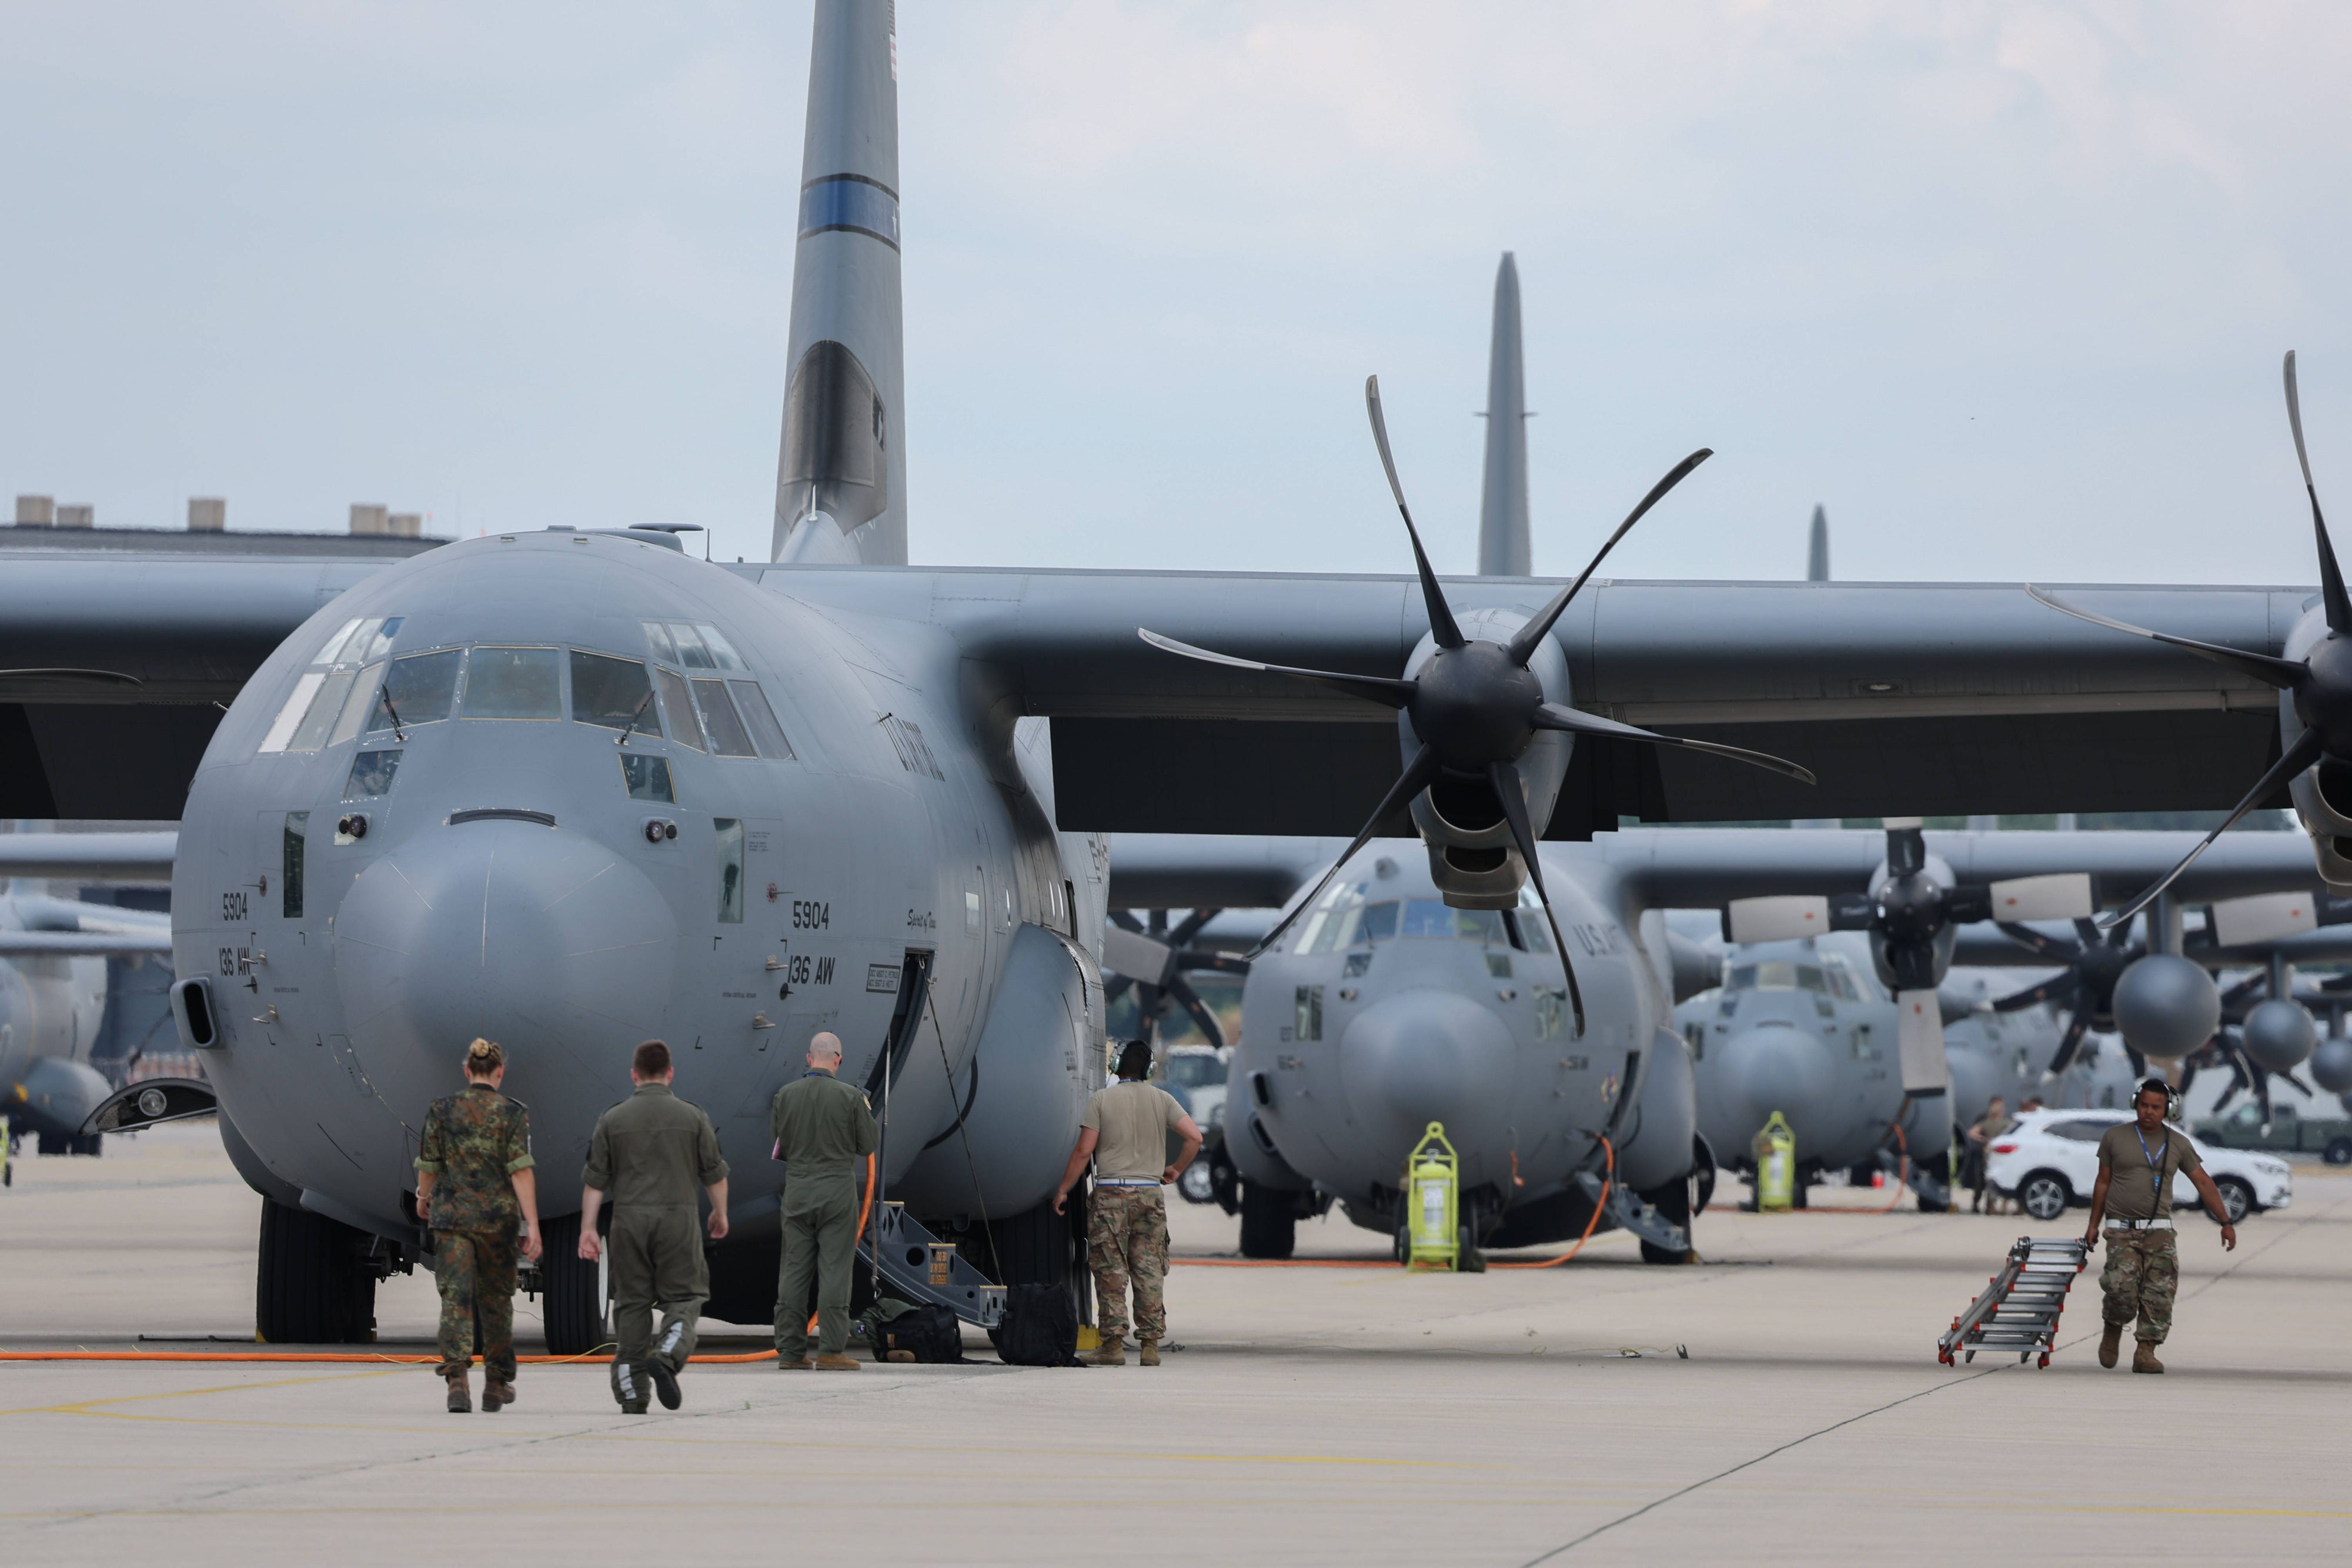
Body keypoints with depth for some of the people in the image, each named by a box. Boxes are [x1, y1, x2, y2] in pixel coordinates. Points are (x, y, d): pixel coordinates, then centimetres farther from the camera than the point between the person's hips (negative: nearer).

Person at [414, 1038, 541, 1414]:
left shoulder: (442, 1111, 0)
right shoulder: (513, 1114, -5)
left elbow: (428, 1166, 6)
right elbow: (521, 1172, -11)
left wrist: (423, 1198, 27)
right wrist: (532, 1225, -11)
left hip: (451, 1215, 0)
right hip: (497, 1219, 0)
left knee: (456, 1298, -4)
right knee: (496, 1300, 15)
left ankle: (457, 1380, -22)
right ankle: (497, 1387, 24)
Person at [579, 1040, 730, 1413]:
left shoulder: (613, 1120, 4)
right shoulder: (692, 1116, 2)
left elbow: (595, 1180, 2)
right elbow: (714, 1173, 7)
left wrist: (587, 1229, 5)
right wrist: (720, 1214, 23)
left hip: (628, 1219, 2)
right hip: (677, 1216, -2)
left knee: (632, 1302, 7)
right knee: (684, 1298, 5)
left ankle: (631, 1394, 7)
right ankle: (667, 1357, -23)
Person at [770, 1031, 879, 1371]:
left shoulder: (785, 1096, 0)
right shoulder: (849, 1096, -9)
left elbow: (779, 1148, 7)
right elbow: (869, 1145, -1)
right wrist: (867, 1114, 17)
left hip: (797, 1192, 3)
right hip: (837, 1191, -3)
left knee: (793, 1271, 7)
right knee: (834, 1270, -1)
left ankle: (790, 1351, 7)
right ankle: (831, 1351, -3)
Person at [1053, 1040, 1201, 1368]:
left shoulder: (1101, 1099, -2)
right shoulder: (1162, 1100, 5)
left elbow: (1084, 1151, -5)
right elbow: (1195, 1137, -2)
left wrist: (1063, 1190, 4)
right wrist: (1176, 1170, 14)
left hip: (1111, 1195, -3)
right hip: (1150, 1194, 3)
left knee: (1111, 1272, -1)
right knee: (1149, 1272, 6)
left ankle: (1114, 1345, -5)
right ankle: (1151, 1344, 4)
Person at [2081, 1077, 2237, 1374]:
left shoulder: (2178, 1144, 8)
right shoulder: (2115, 1137, 6)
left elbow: (2204, 1183, 10)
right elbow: (2103, 1182, 13)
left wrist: (2226, 1222, 4)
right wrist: (2093, 1225, 12)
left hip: (2159, 1231, 2)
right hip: (2121, 1229, -2)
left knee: (2160, 1294, -10)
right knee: (2122, 1289, -18)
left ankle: (2146, 1352, -6)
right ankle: (2113, 1332, 9)